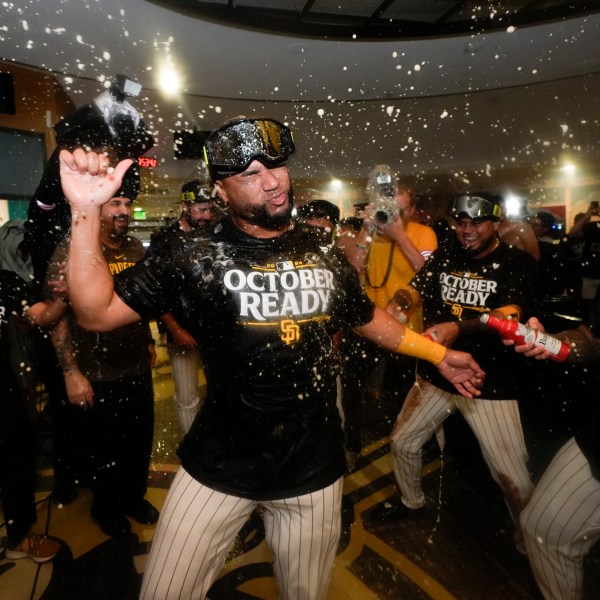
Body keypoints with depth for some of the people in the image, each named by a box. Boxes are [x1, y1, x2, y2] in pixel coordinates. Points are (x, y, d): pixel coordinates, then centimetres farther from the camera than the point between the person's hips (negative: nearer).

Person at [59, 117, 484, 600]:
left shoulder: (324, 253, -1)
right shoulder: (197, 258, -11)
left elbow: (367, 317, 13)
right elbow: (97, 312, -13)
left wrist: (439, 354, 18)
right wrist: (86, 210, -25)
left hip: (313, 468, 3)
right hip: (219, 467, -2)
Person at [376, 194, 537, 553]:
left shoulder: (518, 263, -8)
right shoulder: (445, 259, 7)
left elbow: (508, 315, -24)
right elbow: (414, 290, -3)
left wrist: (458, 328, -43)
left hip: (491, 384, -4)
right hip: (436, 374, 5)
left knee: (515, 478, -1)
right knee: (403, 442, 17)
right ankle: (412, 502, 46)